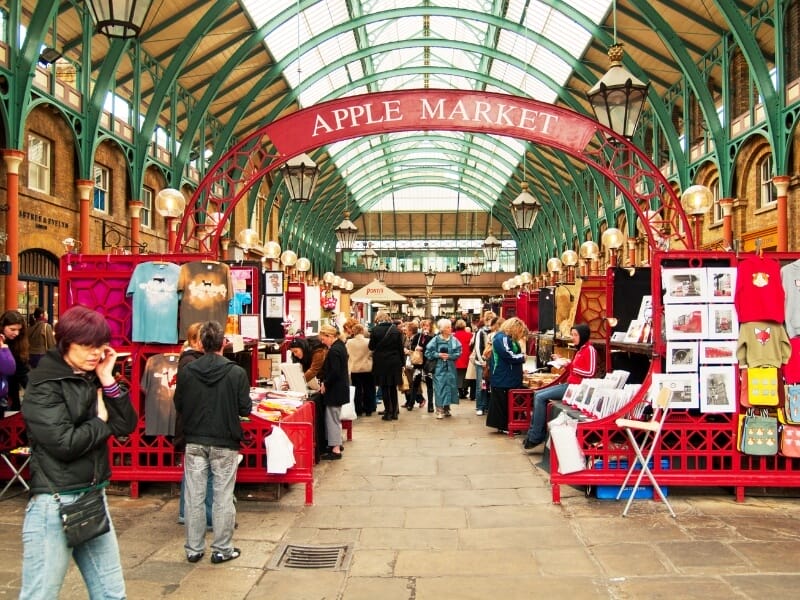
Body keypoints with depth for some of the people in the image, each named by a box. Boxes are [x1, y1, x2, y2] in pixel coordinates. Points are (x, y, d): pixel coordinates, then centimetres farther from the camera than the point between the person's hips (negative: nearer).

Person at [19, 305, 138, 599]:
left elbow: (127, 426, 2)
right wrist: (100, 422, -5)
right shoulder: (44, 386, -11)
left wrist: (108, 380, -5)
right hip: (55, 503, -7)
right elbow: (64, 443, -21)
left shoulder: (93, 380, 9)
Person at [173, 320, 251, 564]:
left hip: (194, 442, 2)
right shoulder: (236, 372, -12)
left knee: (194, 497, 11)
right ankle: (222, 549, 15)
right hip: (225, 443, -2)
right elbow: (245, 409, -8)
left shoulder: (186, 371, -7)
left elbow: (178, 406, 1)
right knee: (223, 497, 8)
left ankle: (193, 549, 20)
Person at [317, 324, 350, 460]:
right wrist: (325, 382, 10)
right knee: (334, 418, 20)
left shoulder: (334, 350, -22)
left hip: (335, 390, -10)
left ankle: (336, 450, 2)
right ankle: (337, 444, 31)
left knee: (332, 418, -3)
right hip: (341, 387, 10)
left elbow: (334, 372, -26)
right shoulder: (340, 345, 9)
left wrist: (325, 384, -12)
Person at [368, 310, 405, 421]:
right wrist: (402, 361, 7)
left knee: (384, 388, 5)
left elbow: (371, 347, -2)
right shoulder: (396, 330, -2)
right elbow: (401, 347, 0)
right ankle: (395, 412, 15)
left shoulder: (375, 330, -8)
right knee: (393, 387, 13)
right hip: (395, 362, 3)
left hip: (381, 362, -2)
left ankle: (388, 412, 5)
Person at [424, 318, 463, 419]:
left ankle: (446, 409, 20)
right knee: (440, 388, -5)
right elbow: (428, 352, -4)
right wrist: (438, 355, -14)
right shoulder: (436, 339, -4)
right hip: (439, 368, -3)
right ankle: (439, 410, -2)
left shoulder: (454, 340, 1)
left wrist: (449, 356, -15)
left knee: (449, 387, 7)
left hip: (450, 368, 3)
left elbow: (458, 353, -1)